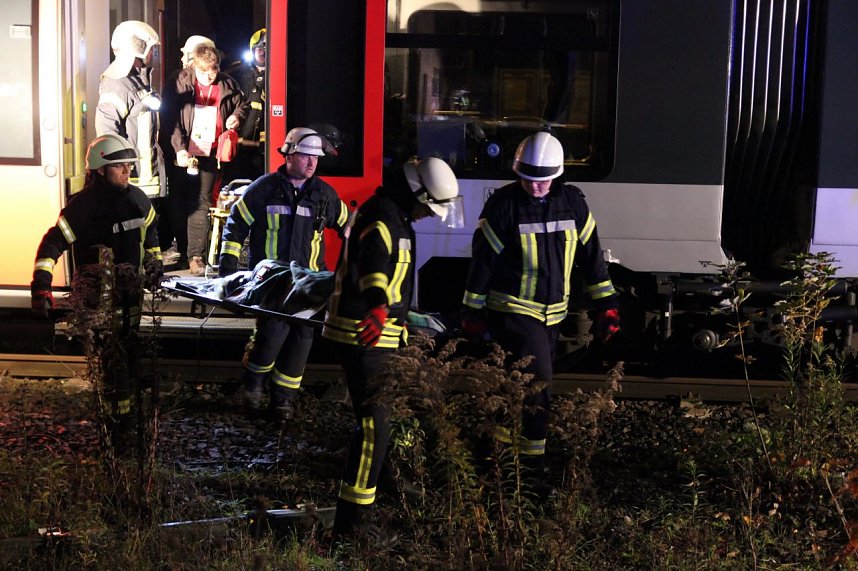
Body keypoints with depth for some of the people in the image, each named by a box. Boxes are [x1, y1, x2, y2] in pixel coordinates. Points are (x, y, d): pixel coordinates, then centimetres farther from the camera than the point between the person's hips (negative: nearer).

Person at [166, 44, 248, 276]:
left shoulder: (227, 84, 3)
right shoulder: (182, 82, -5)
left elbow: (242, 104, 21)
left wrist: (237, 116, -3)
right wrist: (179, 148, -18)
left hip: (210, 153, 2)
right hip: (185, 153, -2)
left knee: (201, 203, 5)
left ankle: (195, 255, 15)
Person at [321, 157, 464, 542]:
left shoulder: (394, 218, 16)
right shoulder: (381, 220, -18)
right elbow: (374, 265, -40)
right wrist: (378, 307, -60)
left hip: (379, 335, 11)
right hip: (364, 335, -11)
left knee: (380, 418, 22)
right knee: (374, 425, -11)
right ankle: (351, 524, -6)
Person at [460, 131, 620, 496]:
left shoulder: (572, 202, 1)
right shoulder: (504, 205, -11)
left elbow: (590, 253, 7)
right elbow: (483, 259, -6)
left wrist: (606, 304, 5)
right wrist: (473, 312, -4)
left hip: (551, 313, 5)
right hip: (513, 310, -5)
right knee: (538, 381, -13)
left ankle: (497, 442, 33)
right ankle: (532, 467, -5)